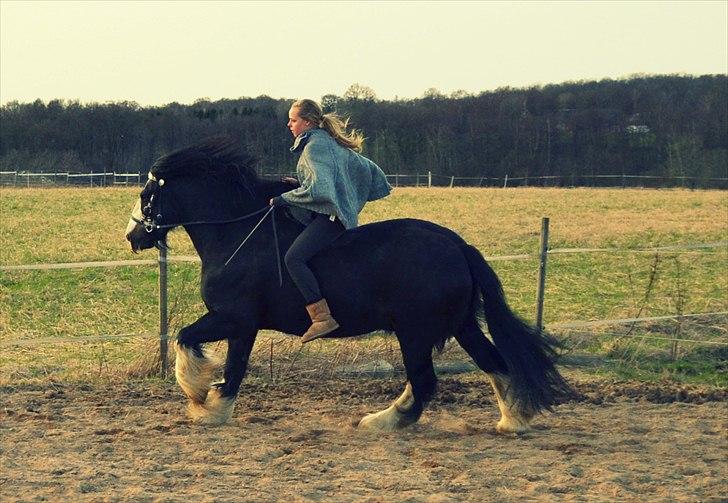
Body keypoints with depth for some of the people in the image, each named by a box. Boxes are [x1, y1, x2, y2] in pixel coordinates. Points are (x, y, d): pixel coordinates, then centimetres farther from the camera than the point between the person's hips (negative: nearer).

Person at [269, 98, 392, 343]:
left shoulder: (314, 146, -13)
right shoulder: (331, 141, 16)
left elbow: (317, 188, -26)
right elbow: (366, 167, 19)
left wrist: (285, 198, -18)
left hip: (330, 215, -11)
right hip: (345, 211, 11)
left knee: (293, 258, -24)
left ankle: (323, 318, -32)